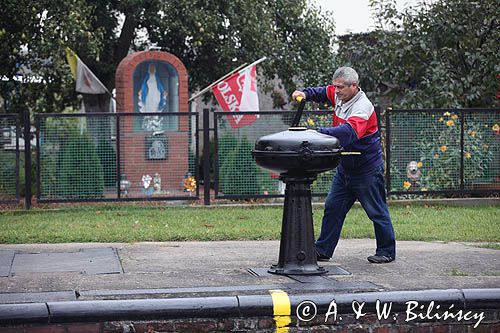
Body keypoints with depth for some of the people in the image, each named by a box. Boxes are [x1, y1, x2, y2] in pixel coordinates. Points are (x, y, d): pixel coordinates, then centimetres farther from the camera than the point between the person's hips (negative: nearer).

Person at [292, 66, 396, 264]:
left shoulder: (363, 108, -25)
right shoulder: (340, 96, 1)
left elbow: (348, 132, -42)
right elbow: (324, 92, 22)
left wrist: (318, 133, -51)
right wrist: (305, 94, 1)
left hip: (367, 169, -9)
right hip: (345, 167, 9)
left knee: (377, 211, 3)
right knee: (332, 207, 9)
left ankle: (387, 251, 16)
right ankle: (323, 250, 15)